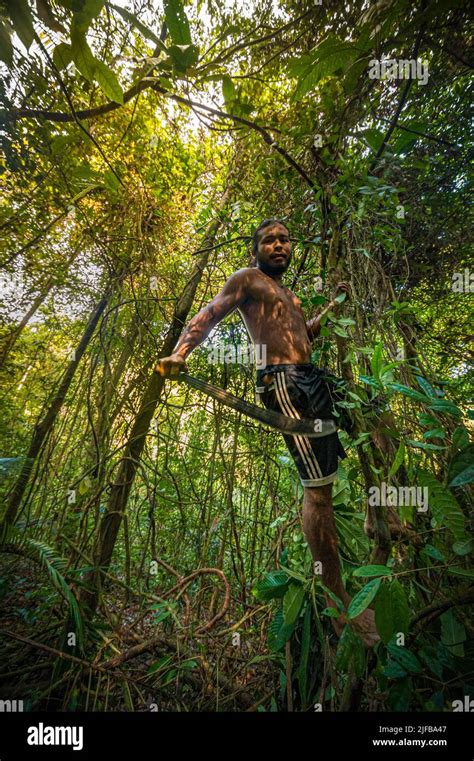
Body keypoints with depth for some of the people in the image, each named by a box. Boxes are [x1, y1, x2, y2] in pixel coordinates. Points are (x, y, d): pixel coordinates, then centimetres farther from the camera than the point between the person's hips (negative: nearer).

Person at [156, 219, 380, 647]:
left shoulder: (286, 292, 31)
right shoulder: (248, 279, 7)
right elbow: (208, 316, -5)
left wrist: (332, 306, 29)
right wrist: (179, 354, -22)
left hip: (311, 378, 10)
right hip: (283, 381, -10)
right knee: (318, 487, -9)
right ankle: (337, 599, 6)